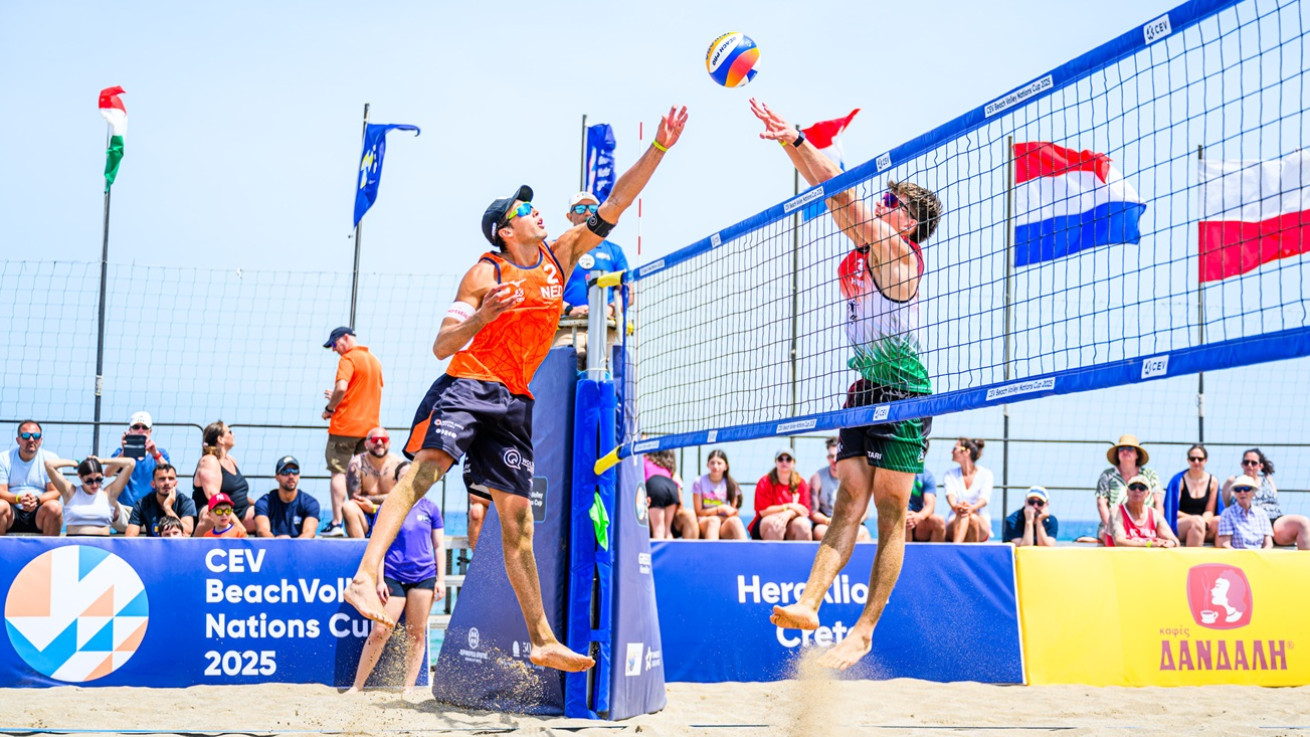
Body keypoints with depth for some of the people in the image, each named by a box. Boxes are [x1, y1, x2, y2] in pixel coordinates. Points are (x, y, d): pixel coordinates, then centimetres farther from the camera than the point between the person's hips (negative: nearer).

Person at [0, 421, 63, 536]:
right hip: (13, 512, 0)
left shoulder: (50, 458, 5)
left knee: (54, 507, -32)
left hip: (39, 514, 0)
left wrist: (37, 499, -22)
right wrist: (19, 499, -23)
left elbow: (56, 492, -1)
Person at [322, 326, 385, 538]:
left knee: (338, 472, -3)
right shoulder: (375, 361, 16)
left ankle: (336, 523, -8)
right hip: (370, 425, 7)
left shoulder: (348, 359, -9)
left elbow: (341, 387, -23)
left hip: (345, 425, -7)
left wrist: (330, 408, -8)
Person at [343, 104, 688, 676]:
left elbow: (615, 202, 10)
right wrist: (483, 316, -25)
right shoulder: (484, 275, -3)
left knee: (517, 519, 6)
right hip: (466, 385, -5)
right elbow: (442, 346, -7)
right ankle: (365, 578, -41)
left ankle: (542, 640, 8)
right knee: (427, 466, -30)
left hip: (514, 402, 5)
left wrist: (659, 148, 5)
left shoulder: (559, 258, 11)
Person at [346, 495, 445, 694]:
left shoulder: (430, 508, 7)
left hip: (424, 577, 2)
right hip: (393, 576, -2)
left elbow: (439, 546, 11)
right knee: (380, 631, -7)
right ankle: (357, 686, 1)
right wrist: (380, 580, -4)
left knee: (417, 633, 3)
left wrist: (441, 579, 5)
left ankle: (409, 688, 11)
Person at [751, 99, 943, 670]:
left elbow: (843, 195, -15)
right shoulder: (865, 245, 12)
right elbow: (836, 197, 12)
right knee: (849, 501, -3)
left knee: (891, 514, -3)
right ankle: (809, 603, -15)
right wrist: (791, 144, 6)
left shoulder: (898, 251, -10)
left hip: (903, 388, -8)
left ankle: (864, 631, -2)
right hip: (866, 386, 8)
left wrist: (796, 140, -15)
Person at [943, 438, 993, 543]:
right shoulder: (950, 474, 10)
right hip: (955, 525, 0)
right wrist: (954, 506, -40)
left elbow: (984, 498, -15)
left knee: (973, 518, -36)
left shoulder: (985, 474, 4)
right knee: (962, 513, -36)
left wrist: (972, 508, -41)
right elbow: (950, 494, -12)